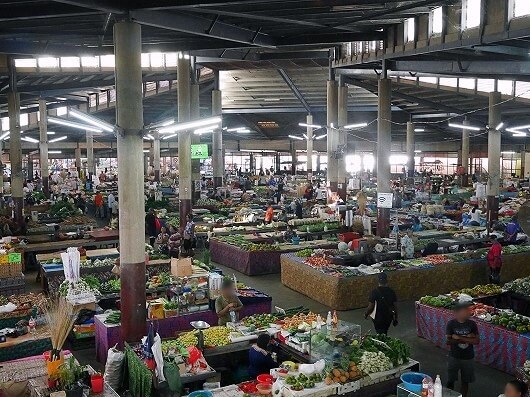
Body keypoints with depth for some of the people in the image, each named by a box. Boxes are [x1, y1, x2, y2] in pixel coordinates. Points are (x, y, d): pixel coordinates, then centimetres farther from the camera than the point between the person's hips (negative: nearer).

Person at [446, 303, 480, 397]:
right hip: (454, 357, -1)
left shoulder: (472, 324, -8)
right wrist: (467, 338, -21)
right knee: (450, 380, 7)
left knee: (465, 381, 13)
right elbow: (448, 341, -16)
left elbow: (477, 341, -14)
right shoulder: (451, 324, -12)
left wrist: (459, 338, -22)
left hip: (468, 357, 1)